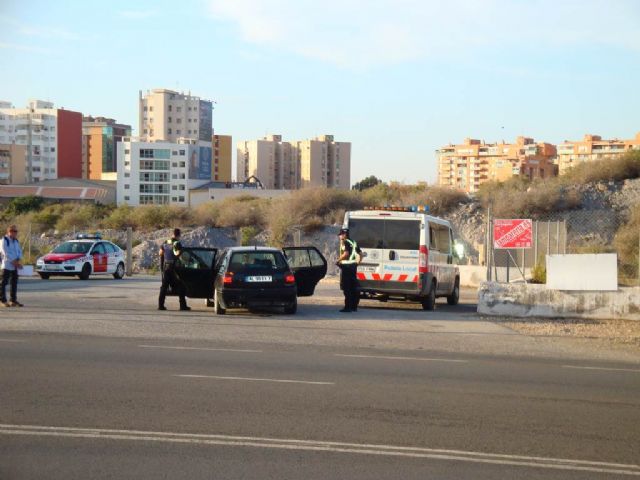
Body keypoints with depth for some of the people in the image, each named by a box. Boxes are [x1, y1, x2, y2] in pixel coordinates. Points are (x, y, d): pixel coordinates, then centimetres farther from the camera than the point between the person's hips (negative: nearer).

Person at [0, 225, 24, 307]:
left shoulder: (16, 241, 14)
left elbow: (19, 251, 12)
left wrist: (18, 260, -6)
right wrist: (14, 262, -18)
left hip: (15, 266, 7)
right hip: (7, 265, -7)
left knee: (14, 283, 9)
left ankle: (13, 300, 15)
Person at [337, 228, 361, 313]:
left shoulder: (345, 242, -11)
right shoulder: (353, 243, 17)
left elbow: (346, 253, -25)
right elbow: (360, 253, 20)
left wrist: (338, 260, -13)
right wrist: (357, 262, 23)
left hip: (346, 266, -9)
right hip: (353, 266, 9)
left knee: (346, 288, -7)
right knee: (353, 288, 12)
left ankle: (348, 307, -9)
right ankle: (354, 306, 16)